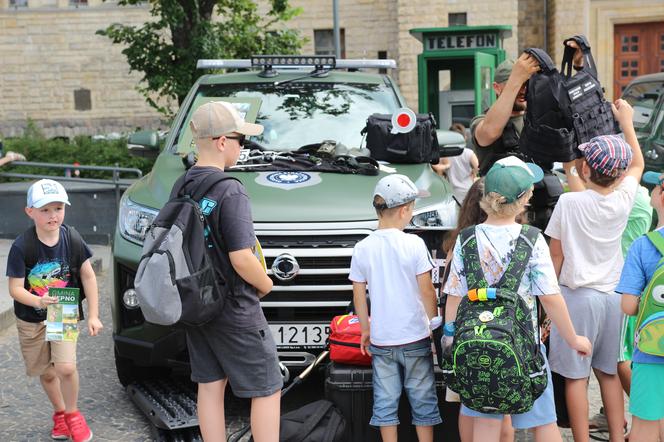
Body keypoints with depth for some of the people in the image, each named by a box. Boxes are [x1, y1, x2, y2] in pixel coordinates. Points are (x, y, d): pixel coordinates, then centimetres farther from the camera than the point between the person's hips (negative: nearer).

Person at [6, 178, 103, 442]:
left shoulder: (71, 239, -14)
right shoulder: (21, 247, -20)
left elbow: (88, 277, -5)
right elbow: (15, 288, -17)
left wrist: (93, 315, -8)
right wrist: (38, 301, -36)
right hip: (31, 320, 0)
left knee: (66, 367, -17)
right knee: (46, 373, 13)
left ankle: (72, 414, 10)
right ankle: (60, 413, 40)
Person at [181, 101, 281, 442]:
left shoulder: (182, 187, 3)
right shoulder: (229, 190, -21)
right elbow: (241, 259, -24)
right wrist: (266, 284, -6)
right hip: (235, 311, -8)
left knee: (210, 385, 15)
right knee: (267, 390, 4)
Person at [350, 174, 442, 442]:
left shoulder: (362, 249, -2)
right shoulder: (414, 244, -11)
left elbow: (359, 296, 3)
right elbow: (427, 291, -8)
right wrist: (435, 323, 5)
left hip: (380, 340, 2)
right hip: (415, 338, -2)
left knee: (385, 400, 10)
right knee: (422, 399, 10)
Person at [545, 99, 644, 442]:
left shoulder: (569, 202, -14)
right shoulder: (623, 199, -4)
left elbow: (555, 253, -6)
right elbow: (637, 165, 17)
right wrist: (626, 122, 25)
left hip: (577, 295, -4)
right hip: (613, 296, 5)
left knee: (576, 377, 3)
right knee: (609, 372, 17)